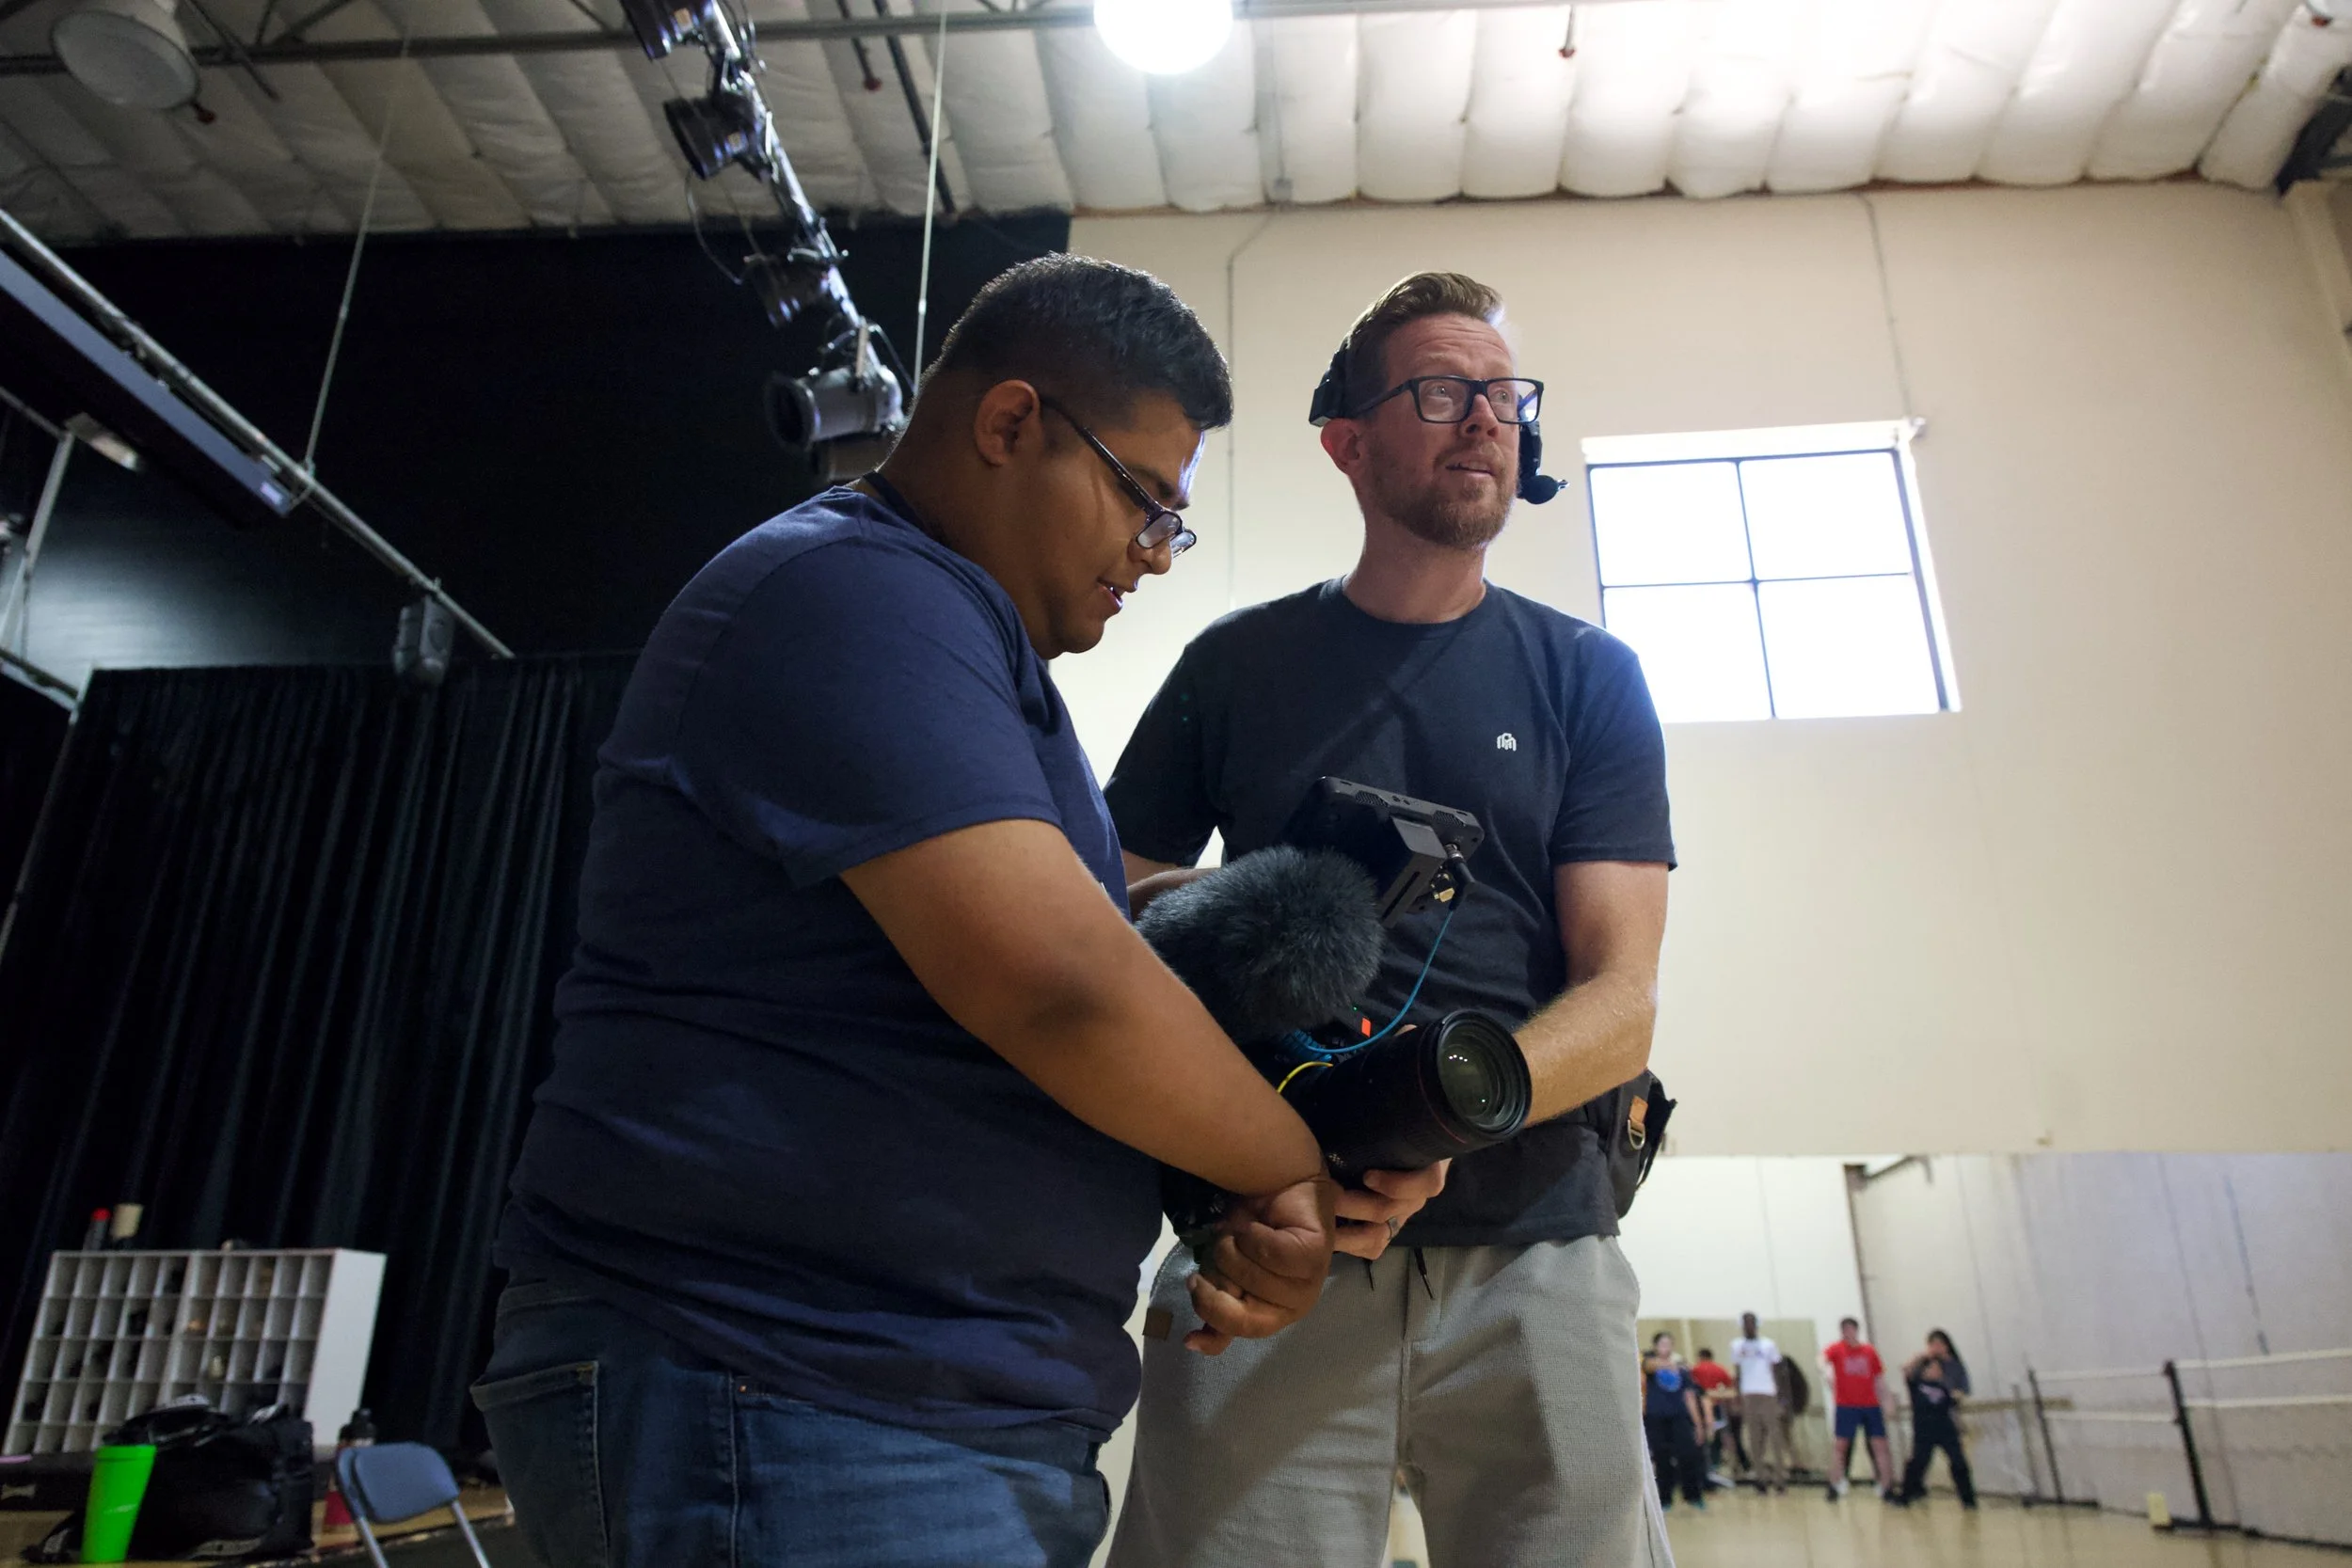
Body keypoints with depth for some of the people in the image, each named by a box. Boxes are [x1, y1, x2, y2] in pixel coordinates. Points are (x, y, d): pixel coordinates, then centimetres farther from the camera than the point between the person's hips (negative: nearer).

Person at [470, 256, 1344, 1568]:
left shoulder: (973, 647, 18)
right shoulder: (851, 592, -16)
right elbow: (1062, 992, -25)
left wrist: (1261, 1215, 1)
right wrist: (1303, 1170, -8)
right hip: (789, 1423, -9)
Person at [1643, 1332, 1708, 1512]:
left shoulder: (1681, 1369, 10)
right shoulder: (1650, 1363, 1)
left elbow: (1689, 1396, 11)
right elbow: (1650, 1365, -26)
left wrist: (1697, 1422, 5)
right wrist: (1668, 1364, -48)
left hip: (1680, 1416, 2)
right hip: (1655, 1418, -2)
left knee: (1689, 1455, -9)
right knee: (1662, 1459, 0)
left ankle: (1693, 1495, 5)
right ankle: (1664, 1499, 10)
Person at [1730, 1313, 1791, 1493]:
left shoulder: (1768, 1345, 4)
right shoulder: (1737, 1346, 9)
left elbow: (1776, 1372, 5)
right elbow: (1738, 1374, 12)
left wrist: (1780, 1397, -2)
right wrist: (1739, 1401, 8)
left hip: (1768, 1394, -2)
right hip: (1748, 1395, 2)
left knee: (1776, 1438, -2)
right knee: (1754, 1441, 2)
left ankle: (1780, 1478, 3)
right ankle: (1763, 1476, 8)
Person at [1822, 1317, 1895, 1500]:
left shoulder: (1870, 1351, 7)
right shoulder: (1837, 1349, -1)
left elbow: (1880, 1378, 13)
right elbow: (1824, 1357, -22)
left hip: (1871, 1406, 3)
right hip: (1846, 1406, -2)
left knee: (1880, 1446, 3)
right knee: (1842, 1445, -3)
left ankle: (1887, 1488, 12)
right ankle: (1835, 1487, 3)